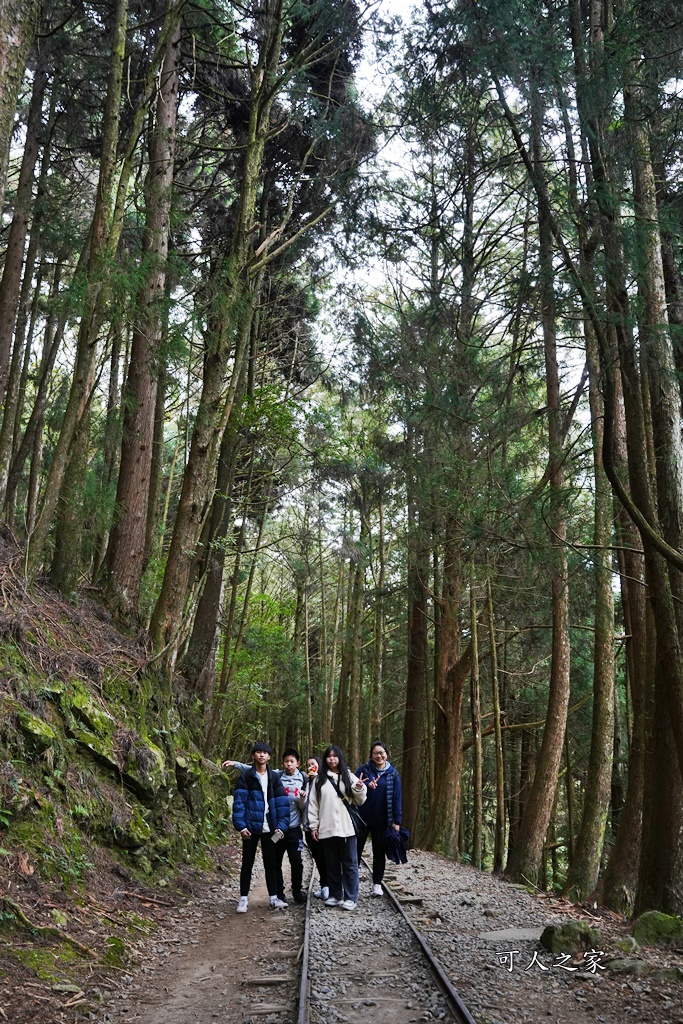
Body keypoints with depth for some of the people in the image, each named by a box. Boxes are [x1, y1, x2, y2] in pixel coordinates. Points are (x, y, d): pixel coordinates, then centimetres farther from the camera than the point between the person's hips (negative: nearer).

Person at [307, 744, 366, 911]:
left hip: (346, 828, -1)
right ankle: (335, 895, 20)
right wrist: (313, 826, 2)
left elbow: (359, 802, 7)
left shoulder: (349, 777, 6)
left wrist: (359, 789, -12)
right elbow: (313, 804, 7)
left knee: (349, 863, 0)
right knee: (332, 864, 10)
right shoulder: (319, 779, 8)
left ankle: (350, 897, 5)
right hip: (326, 828, 2)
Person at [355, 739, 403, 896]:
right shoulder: (363, 769, -5)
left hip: (381, 820, 1)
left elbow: (397, 798, 0)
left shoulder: (393, 774, -1)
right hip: (362, 818, -1)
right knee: (356, 850, 8)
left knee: (379, 852, 11)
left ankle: (377, 883, 22)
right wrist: (366, 785, -23)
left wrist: (396, 821, -3)